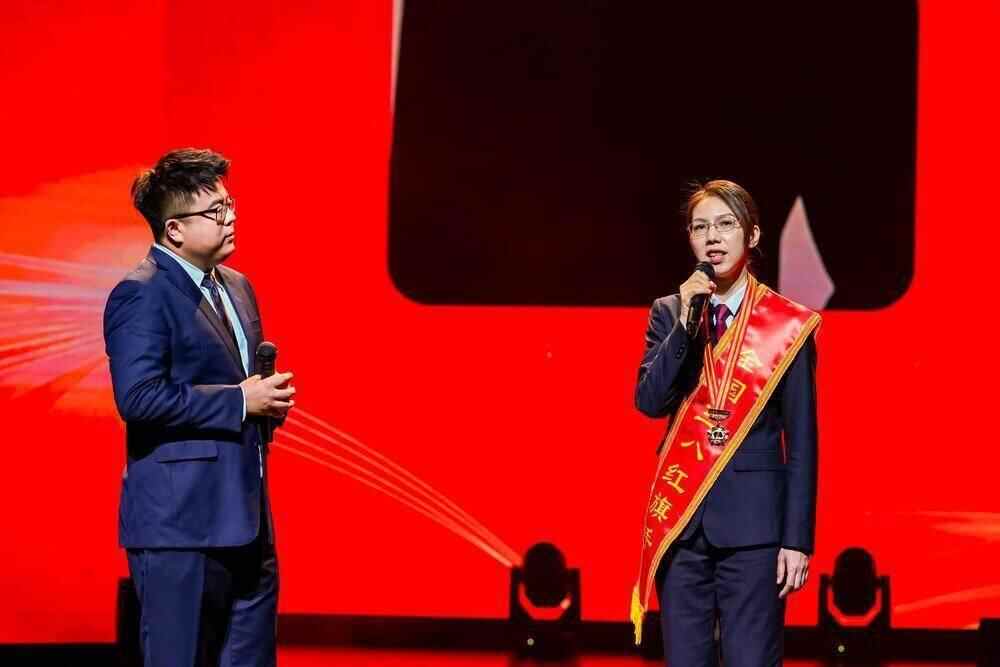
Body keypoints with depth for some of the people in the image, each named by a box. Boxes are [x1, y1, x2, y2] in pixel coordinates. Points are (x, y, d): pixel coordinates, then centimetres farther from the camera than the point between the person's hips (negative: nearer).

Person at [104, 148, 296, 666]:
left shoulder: (235, 287, 16)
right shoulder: (141, 296, -13)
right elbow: (138, 397, -23)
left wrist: (267, 397, 4)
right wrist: (239, 401, -18)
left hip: (245, 515, 9)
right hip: (179, 521, -9)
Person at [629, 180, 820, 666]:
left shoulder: (787, 324, 0)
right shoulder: (668, 314, 9)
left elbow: (801, 439, -1)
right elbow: (649, 402, -3)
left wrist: (797, 538, -6)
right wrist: (685, 325, -13)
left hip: (753, 520, -3)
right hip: (681, 517, 3)